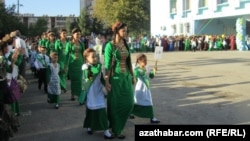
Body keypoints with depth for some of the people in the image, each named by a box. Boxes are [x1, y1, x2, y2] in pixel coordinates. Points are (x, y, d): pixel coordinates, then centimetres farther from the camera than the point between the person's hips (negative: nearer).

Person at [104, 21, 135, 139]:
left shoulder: (125, 44, 7)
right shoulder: (110, 45, -12)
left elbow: (129, 62, 12)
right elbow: (107, 65, -12)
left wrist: (132, 75, 14)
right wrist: (107, 81, -13)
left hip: (126, 77, 6)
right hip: (115, 78, -6)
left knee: (128, 103, 9)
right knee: (116, 104, 5)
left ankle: (118, 124, 34)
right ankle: (116, 130, 21)